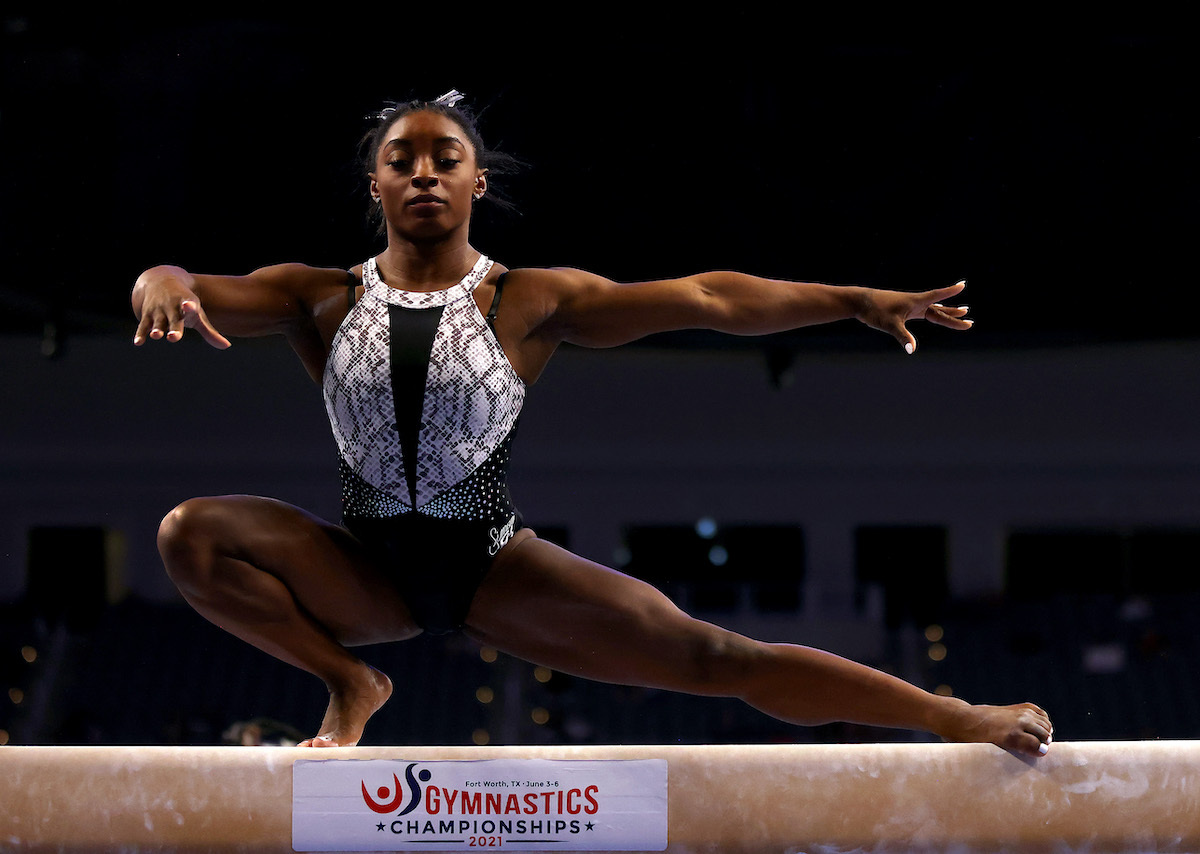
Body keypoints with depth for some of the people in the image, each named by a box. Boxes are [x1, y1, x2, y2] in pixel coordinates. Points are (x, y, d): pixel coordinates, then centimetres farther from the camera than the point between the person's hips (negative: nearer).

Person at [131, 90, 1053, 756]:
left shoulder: (531, 301, -4)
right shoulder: (322, 299, 0)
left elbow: (706, 298, -10)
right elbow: (189, 289, -12)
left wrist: (852, 301, -18)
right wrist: (163, 287, -38)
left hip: (493, 566, -1)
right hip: (368, 568, 1)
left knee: (705, 654, -10)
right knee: (191, 532, -21)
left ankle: (957, 718, -4)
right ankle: (350, 683, -2)